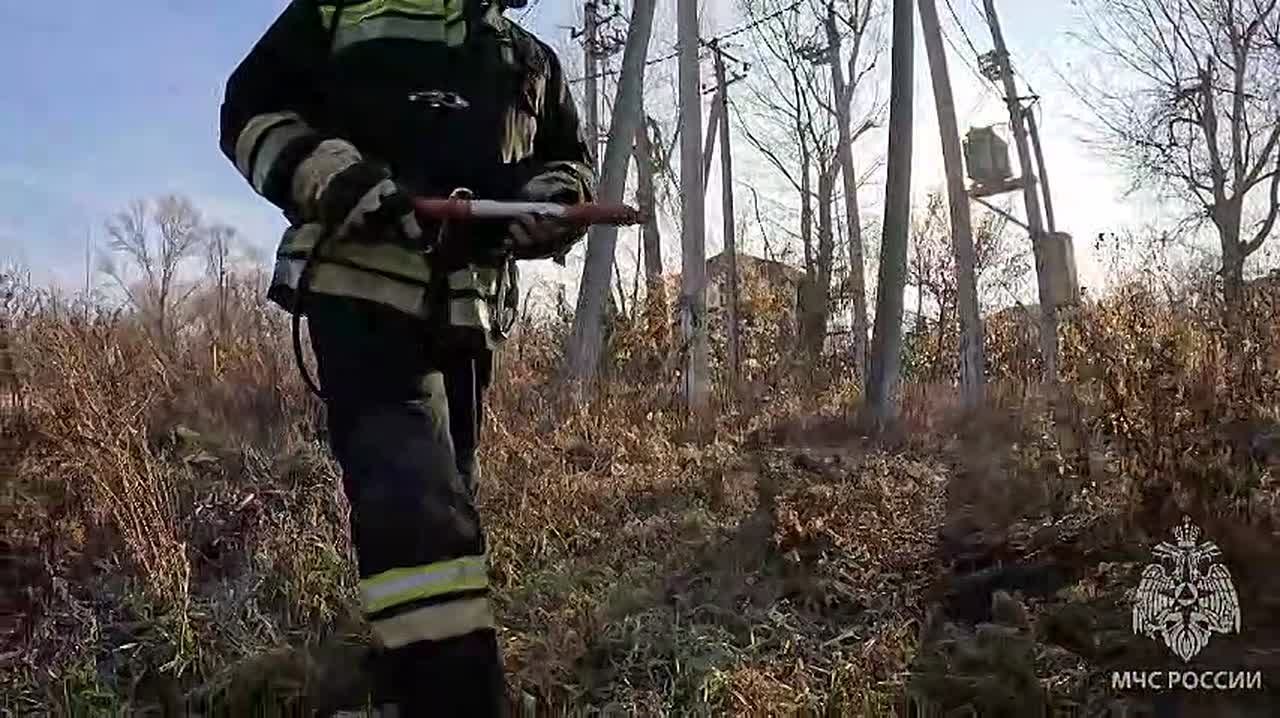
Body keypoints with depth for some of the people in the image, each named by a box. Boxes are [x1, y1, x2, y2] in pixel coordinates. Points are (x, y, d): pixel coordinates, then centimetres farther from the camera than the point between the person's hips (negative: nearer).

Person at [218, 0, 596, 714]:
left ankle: (408, 660, 32)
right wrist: (335, 178, -14)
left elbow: (575, 169, 23)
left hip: (472, 305, 6)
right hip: (361, 284, -5)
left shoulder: (533, 59, 23)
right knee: (412, 499, -20)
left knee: (442, 496, 14)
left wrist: (553, 194, -3)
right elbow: (252, 108, 6)